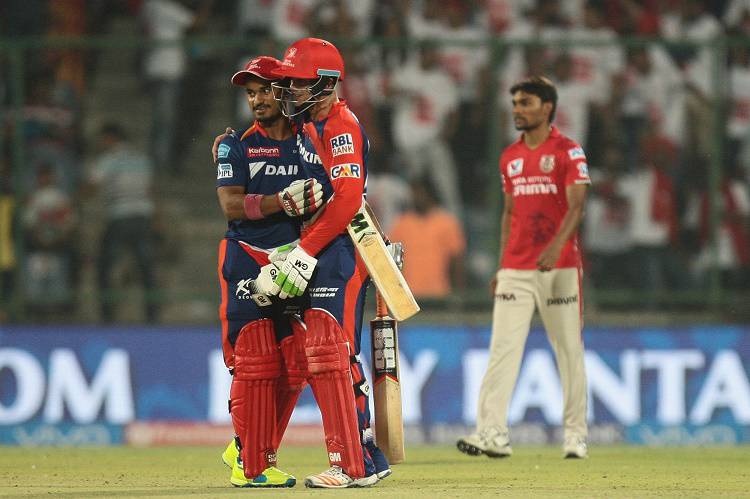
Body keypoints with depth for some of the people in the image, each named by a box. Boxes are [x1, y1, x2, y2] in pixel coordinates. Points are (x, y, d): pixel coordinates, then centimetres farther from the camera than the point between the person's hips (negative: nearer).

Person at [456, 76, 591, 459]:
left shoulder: (568, 151, -4)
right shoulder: (510, 157, 14)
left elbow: (576, 206, -13)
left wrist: (556, 246, -29)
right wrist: (501, 265, 14)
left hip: (559, 266, -5)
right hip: (516, 270, 5)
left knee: (569, 350, 2)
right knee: (503, 348, -7)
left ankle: (575, 434, 10)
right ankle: (492, 433, -13)